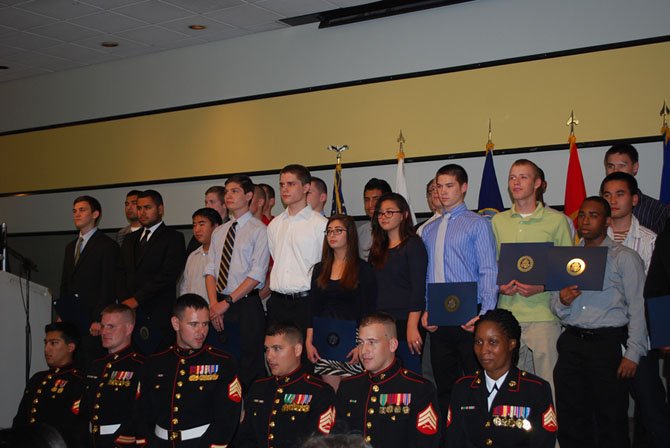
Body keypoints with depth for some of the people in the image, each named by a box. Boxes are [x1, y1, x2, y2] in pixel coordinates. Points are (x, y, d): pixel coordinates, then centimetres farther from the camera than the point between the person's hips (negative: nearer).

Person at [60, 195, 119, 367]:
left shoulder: (107, 245, -3)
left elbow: (108, 286, -9)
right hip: (71, 320, 7)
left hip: (93, 322, -7)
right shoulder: (70, 247, 20)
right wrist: (61, 315, 13)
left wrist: (99, 320, -15)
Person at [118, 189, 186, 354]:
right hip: (128, 311, 5)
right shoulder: (130, 239, 22)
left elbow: (167, 275, -9)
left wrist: (137, 299, -10)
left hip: (157, 315, -5)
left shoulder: (173, 238, 1)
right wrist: (125, 300, 0)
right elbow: (122, 274, 17)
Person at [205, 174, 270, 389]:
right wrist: (214, 304, -5)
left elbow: (257, 275, -10)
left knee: (249, 367, -4)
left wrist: (227, 302, -13)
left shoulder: (258, 230, -3)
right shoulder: (219, 232, 15)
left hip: (246, 305, -5)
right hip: (220, 305, 5)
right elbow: (210, 271, 10)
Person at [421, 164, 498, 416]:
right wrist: (425, 310, 0)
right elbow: (426, 275, 14)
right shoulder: (429, 230, 16)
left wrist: (485, 313, -19)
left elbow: (489, 272, -9)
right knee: (444, 385, 11)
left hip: (469, 317, -5)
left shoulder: (478, 224, 0)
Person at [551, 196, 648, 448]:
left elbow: (638, 309, -3)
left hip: (608, 343, -4)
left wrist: (633, 354, -11)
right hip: (572, 343, 4)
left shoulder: (624, 257, 3)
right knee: (571, 420, 5)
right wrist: (562, 301, -5)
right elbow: (556, 306, 19)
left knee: (611, 422, -2)